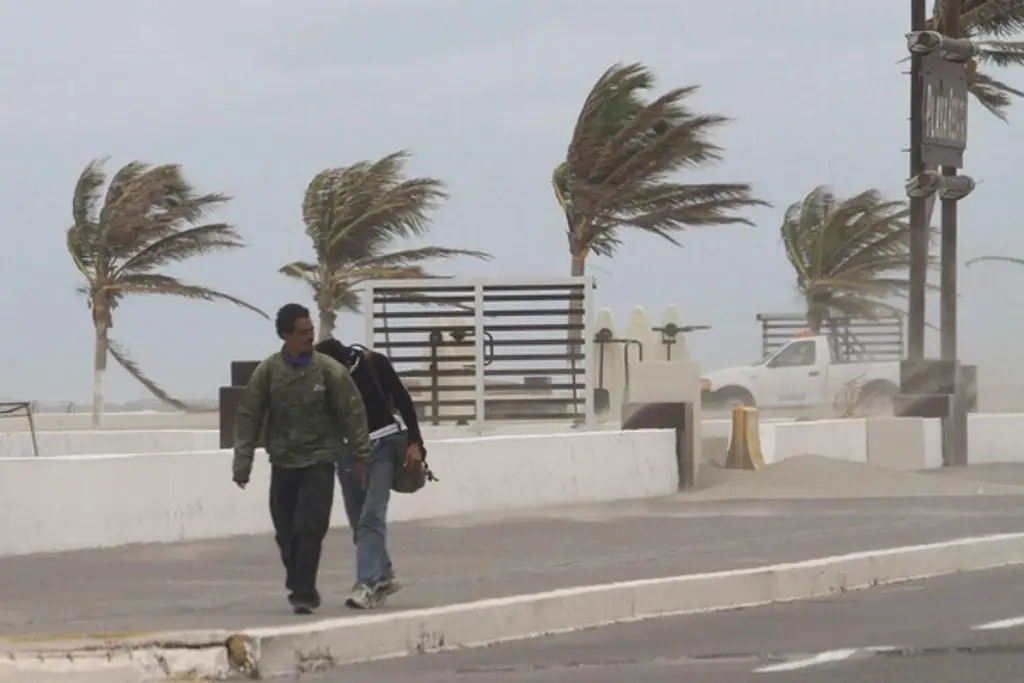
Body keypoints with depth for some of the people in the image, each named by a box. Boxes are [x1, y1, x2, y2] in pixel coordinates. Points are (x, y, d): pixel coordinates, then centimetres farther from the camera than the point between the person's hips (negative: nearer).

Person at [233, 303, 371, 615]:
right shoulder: (268, 372, -2)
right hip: (283, 462, 2)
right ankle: (300, 588, 23)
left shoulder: (329, 370, -5)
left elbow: (352, 414, 0)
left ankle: (303, 593, -9)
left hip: (319, 461, -2)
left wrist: (362, 457, -1)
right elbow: (249, 418, 1)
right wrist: (242, 464, -2)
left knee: (310, 529, -13)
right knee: (286, 533, 6)